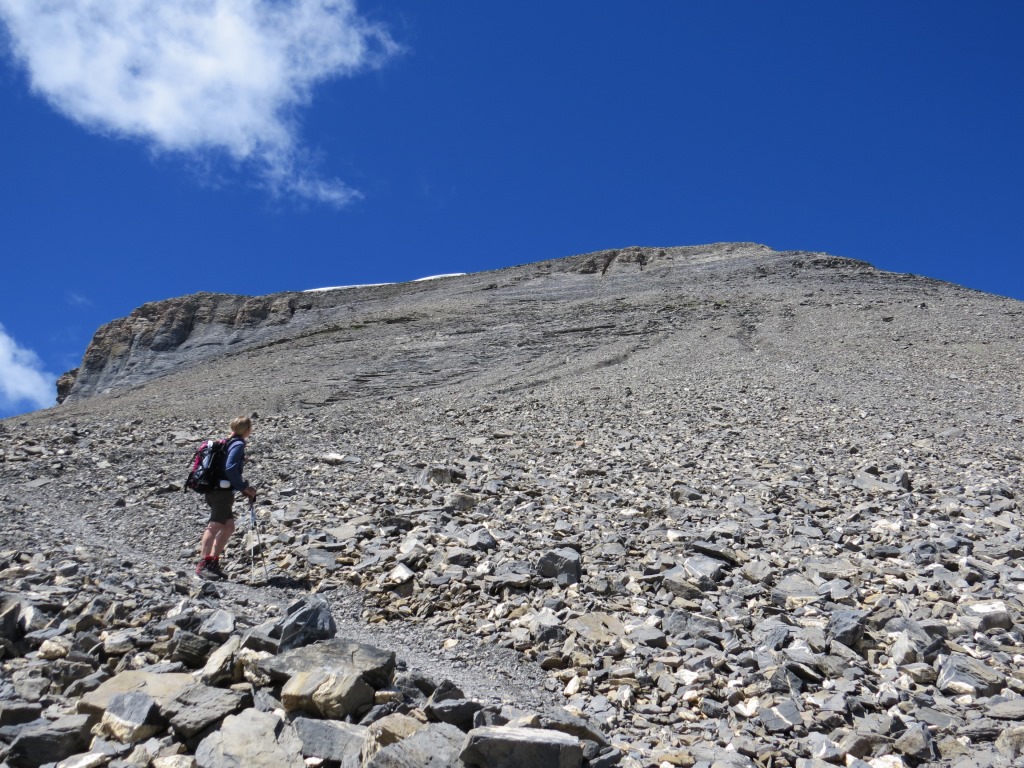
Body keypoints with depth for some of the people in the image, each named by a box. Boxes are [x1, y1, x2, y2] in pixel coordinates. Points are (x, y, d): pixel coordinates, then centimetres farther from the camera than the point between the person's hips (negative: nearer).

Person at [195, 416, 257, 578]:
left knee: (229, 527, 13)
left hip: (216, 491, 10)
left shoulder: (229, 443, 18)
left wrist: (244, 487, 16)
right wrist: (244, 488, -13)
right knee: (215, 526, -12)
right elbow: (230, 468, -21)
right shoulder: (238, 444, -10)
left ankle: (213, 562, 14)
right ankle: (203, 565, -14)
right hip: (222, 492, -10)